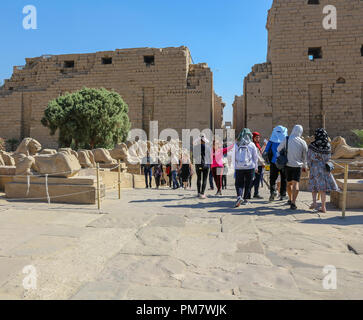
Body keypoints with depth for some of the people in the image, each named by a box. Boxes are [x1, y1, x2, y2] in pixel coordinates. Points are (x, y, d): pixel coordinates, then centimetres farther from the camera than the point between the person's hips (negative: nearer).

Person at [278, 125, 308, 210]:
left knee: (289, 183, 17)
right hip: (297, 165, -2)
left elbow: (279, 149, 5)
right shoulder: (302, 142, -5)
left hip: (288, 165, 2)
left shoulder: (286, 139, -6)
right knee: (295, 183, -6)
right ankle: (293, 203, -17)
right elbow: (305, 156, 7)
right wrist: (305, 166, 22)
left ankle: (290, 199, 33)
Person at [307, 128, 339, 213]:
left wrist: (310, 166, 11)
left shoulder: (312, 146, -11)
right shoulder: (328, 145, -4)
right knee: (323, 188, 6)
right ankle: (323, 207, 6)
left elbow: (309, 158, -5)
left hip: (315, 168, -1)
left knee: (314, 185, 15)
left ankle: (314, 202, -3)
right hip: (325, 168, 1)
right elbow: (328, 158, 6)